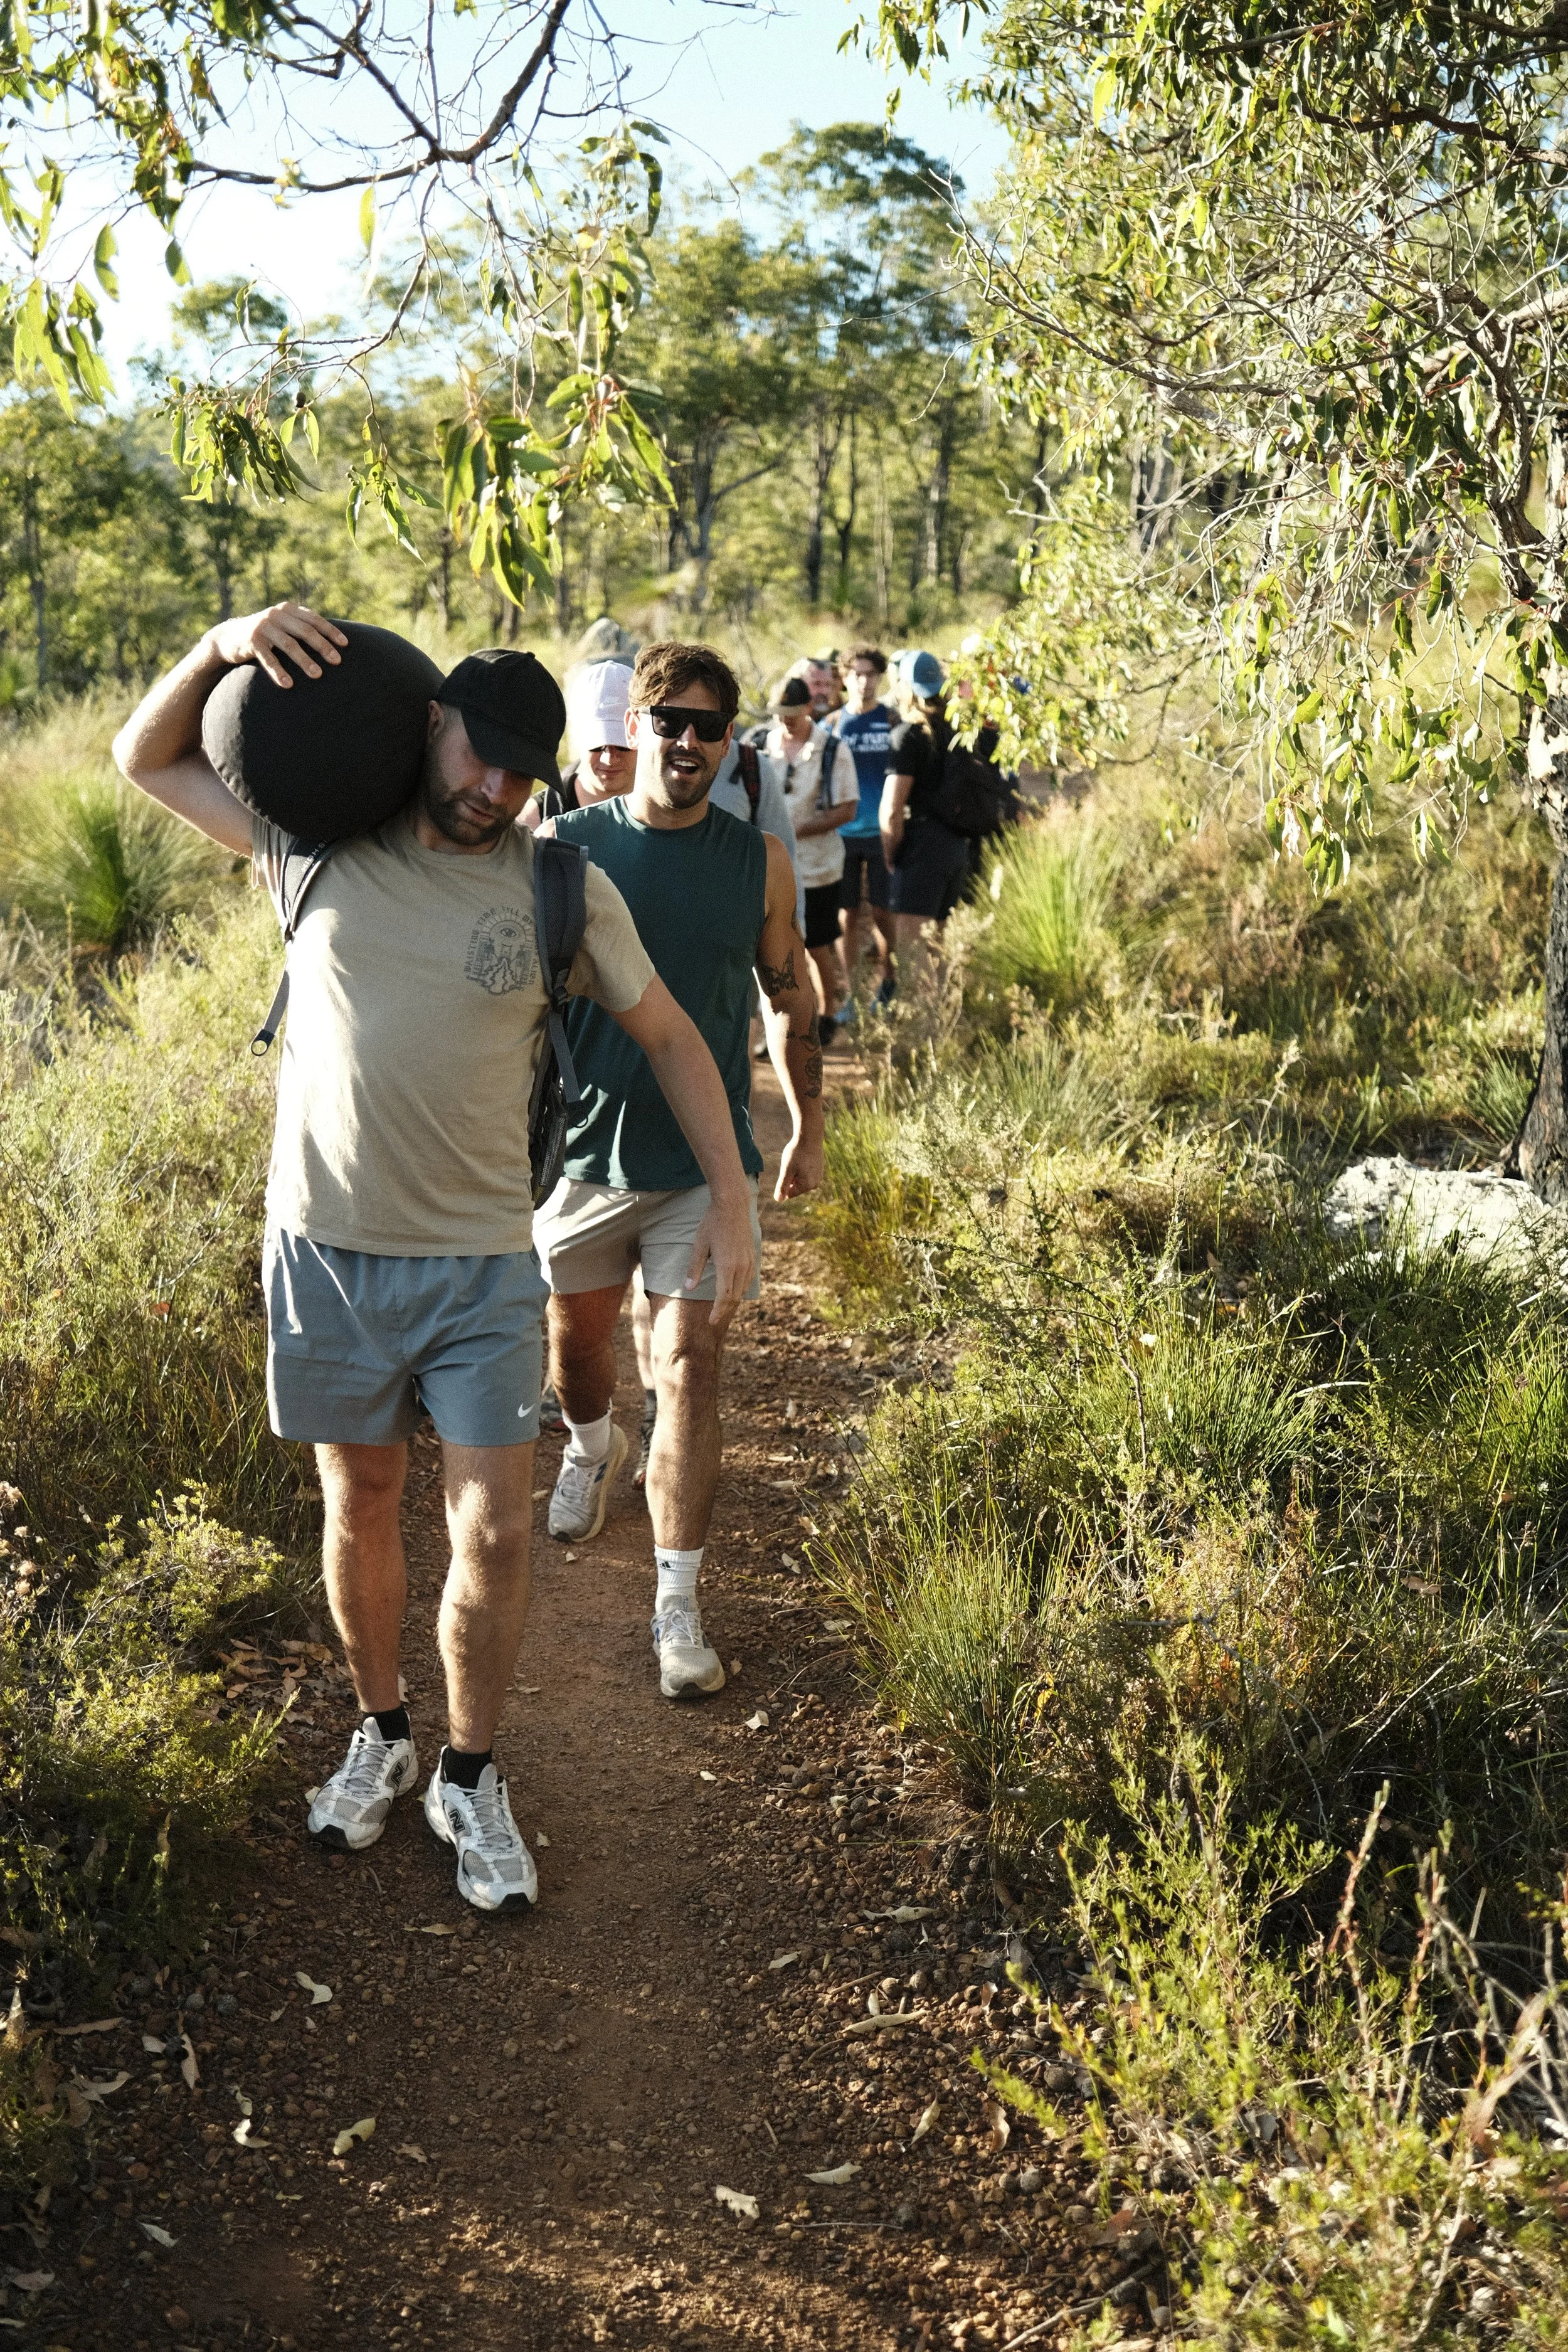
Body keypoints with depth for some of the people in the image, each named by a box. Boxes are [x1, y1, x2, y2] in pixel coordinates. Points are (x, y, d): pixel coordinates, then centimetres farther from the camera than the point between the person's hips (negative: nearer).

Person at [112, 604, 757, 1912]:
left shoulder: (564, 890, -4)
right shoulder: (320, 844, -1)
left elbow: (667, 1037, 5)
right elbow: (147, 758, 7)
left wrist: (730, 1201, 1)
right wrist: (225, 643, -11)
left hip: (482, 1262, -1)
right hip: (326, 1250, 1)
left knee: (496, 1530, 0)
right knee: (360, 1507, 15)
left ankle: (470, 1781, 21)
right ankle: (381, 1736, 36)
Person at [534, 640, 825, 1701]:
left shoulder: (760, 861, -2)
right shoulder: (565, 847, -5)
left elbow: (792, 998, 10)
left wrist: (809, 1128, 11)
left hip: (708, 1162, -1)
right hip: (583, 1148, 1)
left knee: (691, 1369, -5)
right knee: (577, 1337, 20)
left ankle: (679, 1605, 3)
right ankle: (593, 1446, 55)